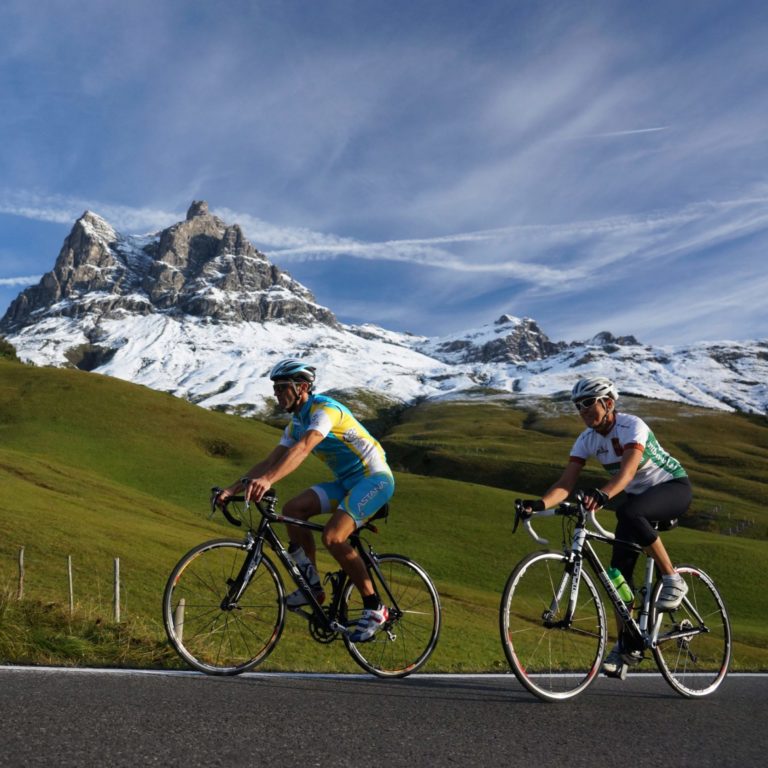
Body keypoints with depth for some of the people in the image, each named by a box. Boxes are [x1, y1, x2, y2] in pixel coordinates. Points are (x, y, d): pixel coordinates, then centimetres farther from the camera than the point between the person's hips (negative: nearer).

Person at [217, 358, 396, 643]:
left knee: (333, 536, -25)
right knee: (292, 509, -10)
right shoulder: (296, 424, 9)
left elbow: (302, 449, -37)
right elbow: (270, 462, 7)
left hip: (375, 478, -8)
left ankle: (374, 607, -11)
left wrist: (267, 480, -50)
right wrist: (234, 488, -5)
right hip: (346, 481, 9)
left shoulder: (324, 408, -19)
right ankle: (312, 585, 0)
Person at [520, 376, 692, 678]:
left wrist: (602, 494, -62)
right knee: (620, 568, -5)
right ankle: (626, 645, 8)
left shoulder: (632, 426, -26)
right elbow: (566, 484, -18)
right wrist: (540, 503, -38)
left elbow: (628, 469, -43)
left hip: (673, 487, -6)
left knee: (629, 513, -38)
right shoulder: (586, 440, -9)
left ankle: (672, 579, -19)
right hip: (637, 495, 6)